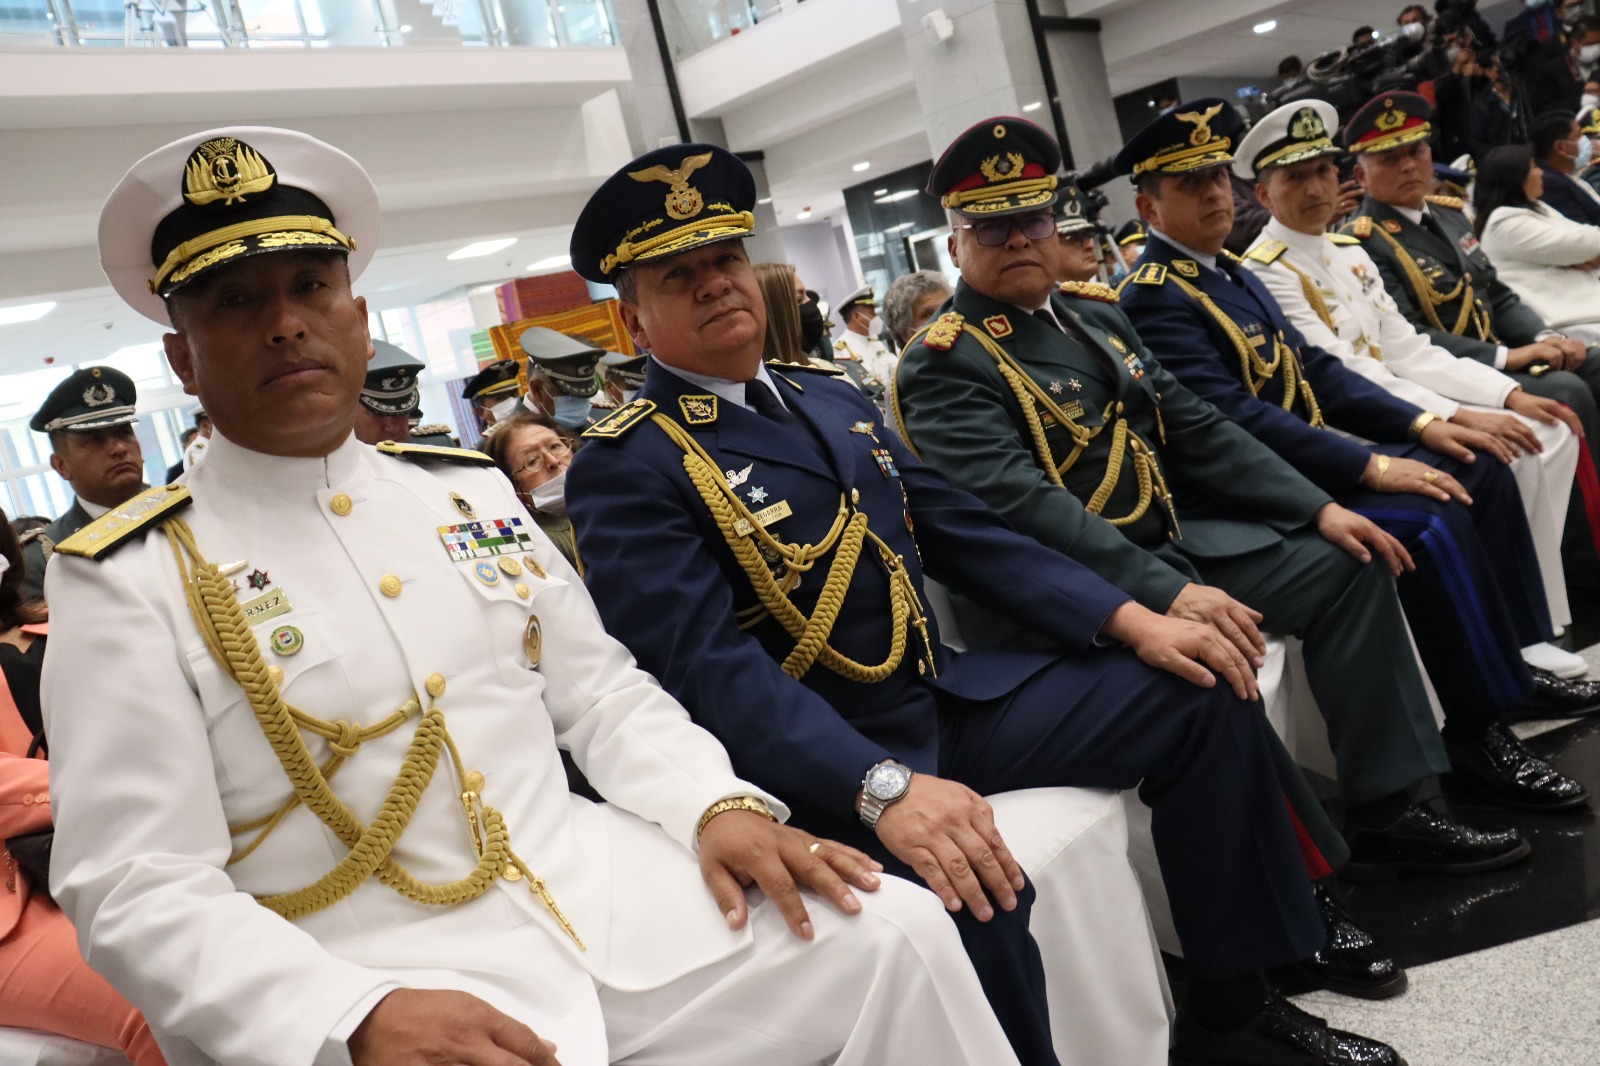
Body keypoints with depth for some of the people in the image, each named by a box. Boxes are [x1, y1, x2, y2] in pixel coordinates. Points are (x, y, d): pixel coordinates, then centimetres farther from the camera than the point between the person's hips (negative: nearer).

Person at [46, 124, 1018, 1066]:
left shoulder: (469, 488, 10)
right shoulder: (127, 580, -5)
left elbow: (599, 689, 13)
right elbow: (140, 894, -10)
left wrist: (717, 805, -5)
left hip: (597, 888, 4)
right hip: (369, 969, -3)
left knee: (896, 932, -6)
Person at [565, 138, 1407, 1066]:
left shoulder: (829, 399, 14)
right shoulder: (626, 467, -10)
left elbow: (966, 532, 12)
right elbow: (711, 667, -22)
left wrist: (1127, 618, 0)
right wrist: (883, 786, -35)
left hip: (952, 699, 8)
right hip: (825, 767, -7)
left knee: (1198, 694, 2)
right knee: (967, 889, -37)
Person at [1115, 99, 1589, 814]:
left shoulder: (1229, 271, 16)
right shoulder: (1152, 299, -16)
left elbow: (1312, 369, 16)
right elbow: (1233, 417, -25)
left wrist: (1419, 424, 4)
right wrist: (1372, 467, -24)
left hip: (1313, 451, 10)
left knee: (1479, 470, 8)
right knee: (1432, 523, -25)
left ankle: (1516, 662, 18)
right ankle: (1480, 728, -11)